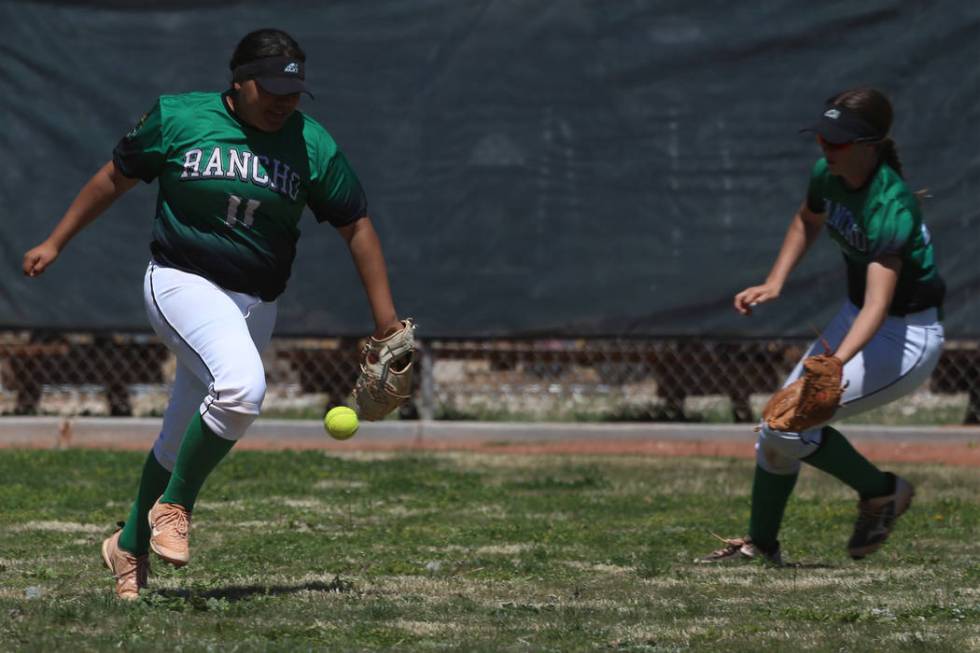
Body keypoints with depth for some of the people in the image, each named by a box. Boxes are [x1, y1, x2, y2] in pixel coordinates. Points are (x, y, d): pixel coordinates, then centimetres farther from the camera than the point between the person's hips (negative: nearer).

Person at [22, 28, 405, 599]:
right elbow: (116, 178, 8)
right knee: (242, 385, -31)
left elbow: (357, 226, 6)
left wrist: (386, 319, 2)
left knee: (184, 440, 9)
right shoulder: (178, 118, -5)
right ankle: (173, 507, -13)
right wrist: (55, 243, 12)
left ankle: (131, 547, 30)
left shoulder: (313, 145, 0)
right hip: (183, 282, -4)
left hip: (255, 307, 4)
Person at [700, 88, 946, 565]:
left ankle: (880, 491, 4)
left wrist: (834, 364, -57)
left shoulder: (891, 208, -32)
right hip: (853, 319, 8)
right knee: (776, 428, 10)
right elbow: (806, 222, 17)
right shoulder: (827, 175, -8)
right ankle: (760, 545, 29)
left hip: (909, 335, -8)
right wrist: (774, 284, 5)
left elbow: (878, 304, -42)